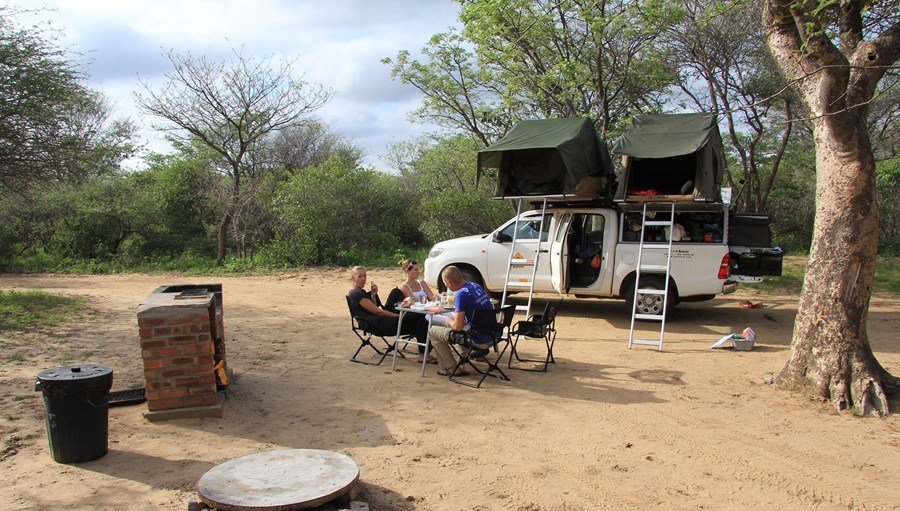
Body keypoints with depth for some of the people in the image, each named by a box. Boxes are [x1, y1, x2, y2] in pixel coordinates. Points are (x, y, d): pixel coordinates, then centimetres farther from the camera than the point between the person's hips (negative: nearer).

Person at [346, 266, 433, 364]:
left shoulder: (362, 292, 20)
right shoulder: (355, 294, -11)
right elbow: (378, 311, -13)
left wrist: (373, 294, 5)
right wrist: (399, 316, -10)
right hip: (378, 326, -9)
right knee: (418, 317, -16)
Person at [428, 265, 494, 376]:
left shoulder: (462, 294, -19)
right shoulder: (477, 286, 6)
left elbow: (457, 327, -19)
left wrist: (450, 322, 5)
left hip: (479, 341, -8)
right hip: (491, 338, 8)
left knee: (433, 331, 5)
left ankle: (451, 368, 8)